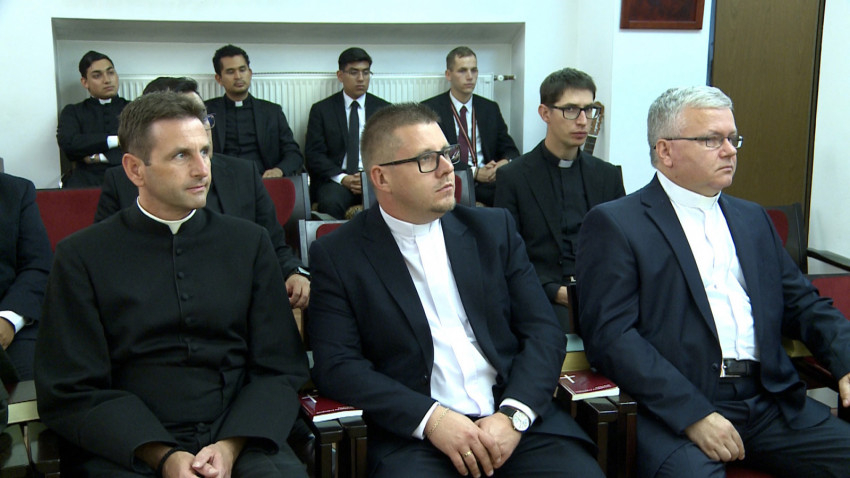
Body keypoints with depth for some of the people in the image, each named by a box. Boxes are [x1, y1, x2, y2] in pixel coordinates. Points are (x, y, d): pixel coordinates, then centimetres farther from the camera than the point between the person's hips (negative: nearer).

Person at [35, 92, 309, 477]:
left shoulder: (249, 243, 10)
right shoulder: (82, 257, 3)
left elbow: (279, 369, 7)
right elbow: (70, 392, 0)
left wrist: (231, 446, -10)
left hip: (240, 441, 1)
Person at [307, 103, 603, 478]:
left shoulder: (493, 229, 11)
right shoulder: (337, 255, 3)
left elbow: (544, 331, 6)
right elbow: (337, 365, -4)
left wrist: (513, 415, -10)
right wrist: (430, 418, -15)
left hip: (518, 419, 2)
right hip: (413, 433, -2)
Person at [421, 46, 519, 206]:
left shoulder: (490, 109, 17)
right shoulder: (430, 109, 3)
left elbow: (510, 149, 18)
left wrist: (505, 163, -9)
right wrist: (474, 172, -17)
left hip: (488, 182, 5)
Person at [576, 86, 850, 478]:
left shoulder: (752, 218, 21)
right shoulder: (615, 224, -1)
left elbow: (803, 304, 22)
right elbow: (610, 334, -10)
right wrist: (693, 414, -18)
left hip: (771, 401, 6)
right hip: (674, 409, -6)